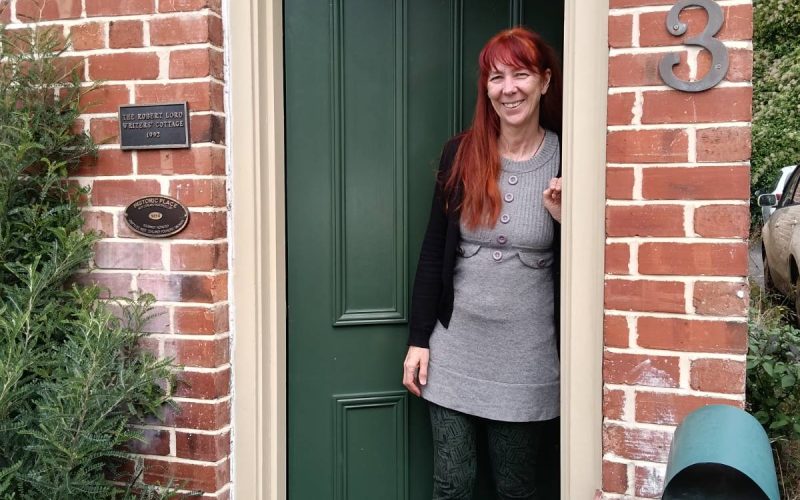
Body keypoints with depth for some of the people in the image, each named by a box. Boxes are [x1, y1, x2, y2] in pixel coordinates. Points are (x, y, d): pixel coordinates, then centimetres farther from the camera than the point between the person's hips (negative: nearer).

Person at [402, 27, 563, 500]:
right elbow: (433, 253, 1)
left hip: (525, 355, -1)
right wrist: (418, 340, 1)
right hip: (456, 348, 2)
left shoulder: (565, 160, -6)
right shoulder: (461, 154, -2)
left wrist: (565, 219, -19)